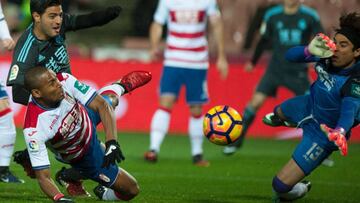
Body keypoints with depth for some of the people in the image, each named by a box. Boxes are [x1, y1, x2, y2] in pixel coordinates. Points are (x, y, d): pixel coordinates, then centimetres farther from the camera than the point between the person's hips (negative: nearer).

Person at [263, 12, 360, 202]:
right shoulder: (327, 55, -23)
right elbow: (291, 55, -17)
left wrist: (340, 131, -73)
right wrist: (309, 51, -40)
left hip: (324, 131, -7)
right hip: (309, 105, 7)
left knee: (280, 184, -11)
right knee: (280, 112, 41)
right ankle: (277, 116, 79)